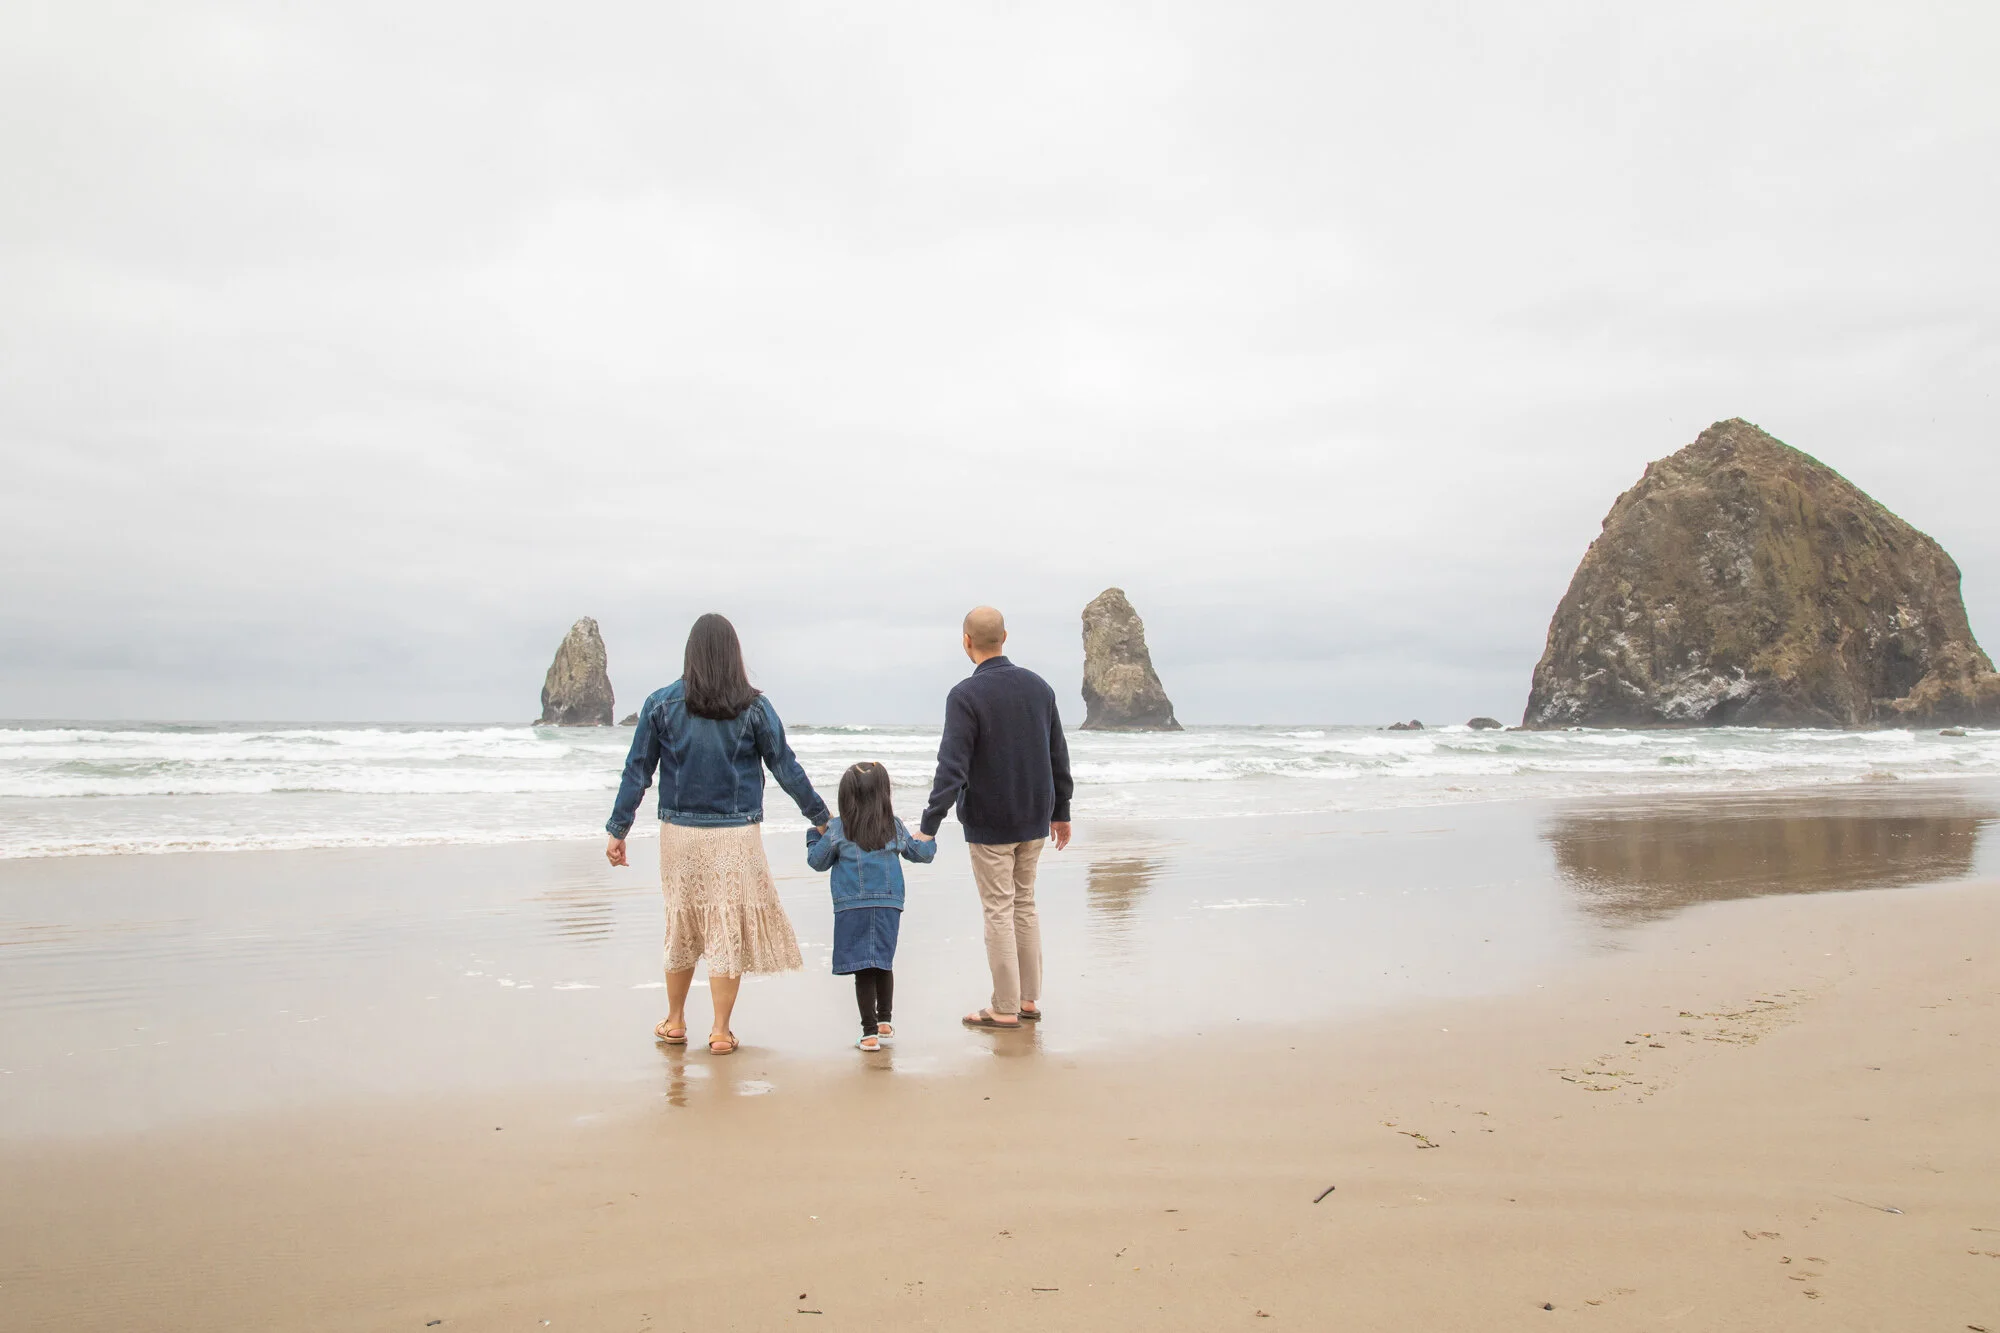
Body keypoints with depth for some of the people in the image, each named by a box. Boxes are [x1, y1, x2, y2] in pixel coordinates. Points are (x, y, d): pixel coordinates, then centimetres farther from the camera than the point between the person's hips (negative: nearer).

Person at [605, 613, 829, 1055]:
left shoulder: (661, 704, -1)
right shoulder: (753, 707, -4)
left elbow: (637, 772, 1)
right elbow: (785, 767, 1)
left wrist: (617, 829, 9)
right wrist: (821, 817, 11)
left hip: (680, 832, 2)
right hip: (736, 835, -2)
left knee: (681, 926, 15)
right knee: (729, 928, 5)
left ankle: (675, 1022, 28)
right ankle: (721, 1031, 9)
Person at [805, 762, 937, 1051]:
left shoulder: (837, 830, -3)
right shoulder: (895, 827, 5)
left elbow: (817, 861, 9)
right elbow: (922, 853, 19)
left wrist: (814, 835, 26)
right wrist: (929, 840, 41)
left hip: (852, 908, -3)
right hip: (889, 905, 3)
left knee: (863, 969, -1)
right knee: (884, 965, 18)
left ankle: (870, 1032, -1)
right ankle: (885, 1021, 27)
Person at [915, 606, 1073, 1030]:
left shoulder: (965, 696, -15)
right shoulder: (1038, 686, 4)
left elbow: (952, 769, -21)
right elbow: (1059, 757, 10)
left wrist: (928, 827, -18)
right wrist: (1060, 811, 19)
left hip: (989, 824, -6)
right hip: (1035, 820, 6)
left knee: (999, 912, 2)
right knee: (1025, 906, 16)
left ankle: (1006, 1008, 8)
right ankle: (1029, 1000, 21)